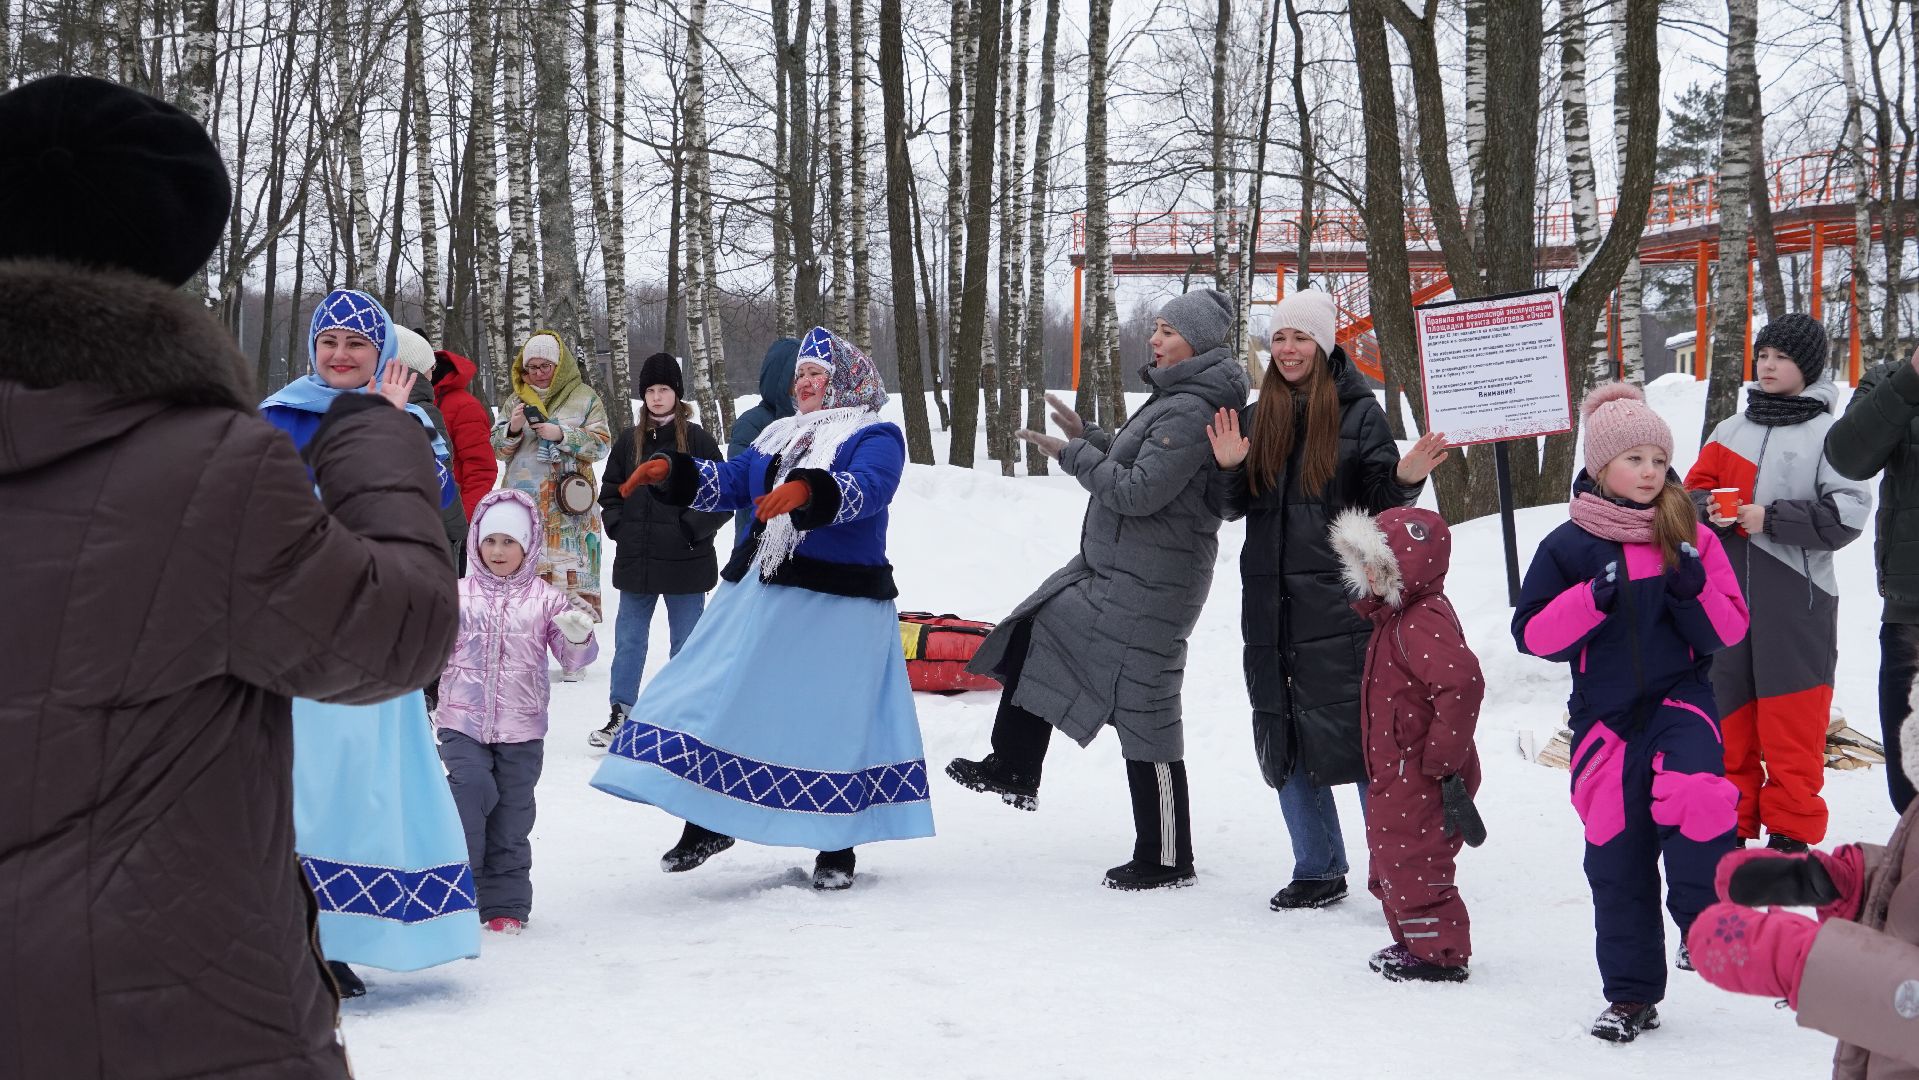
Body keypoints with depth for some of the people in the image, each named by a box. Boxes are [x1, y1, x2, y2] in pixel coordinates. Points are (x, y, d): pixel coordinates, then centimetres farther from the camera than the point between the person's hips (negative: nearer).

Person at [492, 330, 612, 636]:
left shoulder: (584, 398, 4)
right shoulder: (517, 399, 15)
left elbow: (602, 445, -2)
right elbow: (496, 448, 14)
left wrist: (562, 435, -15)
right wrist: (512, 429, -7)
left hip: (569, 503, -4)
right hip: (523, 504, 4)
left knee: (571, 566, -10)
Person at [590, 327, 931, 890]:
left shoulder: (876, 437, -4)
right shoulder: (779, 436, 19)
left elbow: (865, 489, -23)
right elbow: (727, 481, 14)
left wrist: (807, 491, -42)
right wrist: (670, 470, -3)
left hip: (838, 605, -6)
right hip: (759, 594, 7)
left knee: (835, 721, -2)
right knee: (718, 697, 5)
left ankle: (837, 847, 12)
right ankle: (707, 823, 17)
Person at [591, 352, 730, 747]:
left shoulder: (697, 439, -5)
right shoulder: (629, 441, 7)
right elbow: (610, 490, 17)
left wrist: (695, 527, -13)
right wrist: (618, 525, 3)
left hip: (685, 561, -4)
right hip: (636, 562, 4)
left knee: (685, 641, 7)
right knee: (628, 640, 8)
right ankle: (620, 713, 16)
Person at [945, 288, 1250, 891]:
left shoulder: (1191, 412, -21)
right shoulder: (1176, 396, 12)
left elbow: (1138, 491, -24)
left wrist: (1073, 455, -13)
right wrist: (1088, 437, 12)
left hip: (1147, 589, -11)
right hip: (1109, 569, 11)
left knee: (1144, 717, -5)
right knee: (1034, 637, 16)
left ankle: (1168, 860, 5)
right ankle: (1014, 771, 28)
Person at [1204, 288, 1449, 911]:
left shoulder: (1358, 412, 0)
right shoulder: (1255, 418, 12)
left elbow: (1382, 503, -2)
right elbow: (1235, 509, 13)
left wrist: (1406, 479, -22)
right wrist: (1230, 469, -5)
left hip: (1342, 603, -5)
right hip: (1271, 603, 5)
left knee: (1362, 734, -7)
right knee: (1284, 741, 9)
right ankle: (1318, 871, 20)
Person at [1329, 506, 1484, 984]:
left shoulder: (1423, 622, -24)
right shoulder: (1394, 615, 10)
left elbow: (1462, 681, -34)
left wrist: (1442, 757, -28)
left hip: (1422, 778, -11)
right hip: (1396, 775, 11)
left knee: (1412, 864, -3)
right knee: (1390, 862, 20)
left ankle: (1440, 954, 9)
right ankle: (1412, 943, 33)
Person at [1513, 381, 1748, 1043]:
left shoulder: (1691, 538, 3)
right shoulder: (1568, 547, 1)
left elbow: (1729, 633, 3)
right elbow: (1532, 633, -3)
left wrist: (1694, 591, -16)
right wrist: (1593, 598, -17)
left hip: (1681, 703, -1)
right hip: (1604, 716, 1)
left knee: (1695, 805, -30)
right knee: (1615, 858, 7)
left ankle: (1706, 925, -2)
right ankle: (1631, 995, 22)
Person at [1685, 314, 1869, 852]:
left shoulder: (1828, 434, 0)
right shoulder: (1730, 430, 14)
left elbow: (1846, 514, -8)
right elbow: (1693, 492, 13)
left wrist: (1771, 518, -16)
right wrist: (1710, 511, -9)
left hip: (1796, 602, -4)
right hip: (1727, 597, 5)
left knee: (1791, 724, -4)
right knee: (1728, 710, 8)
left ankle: (1792, 834, 3)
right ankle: (1731, 827, 19)